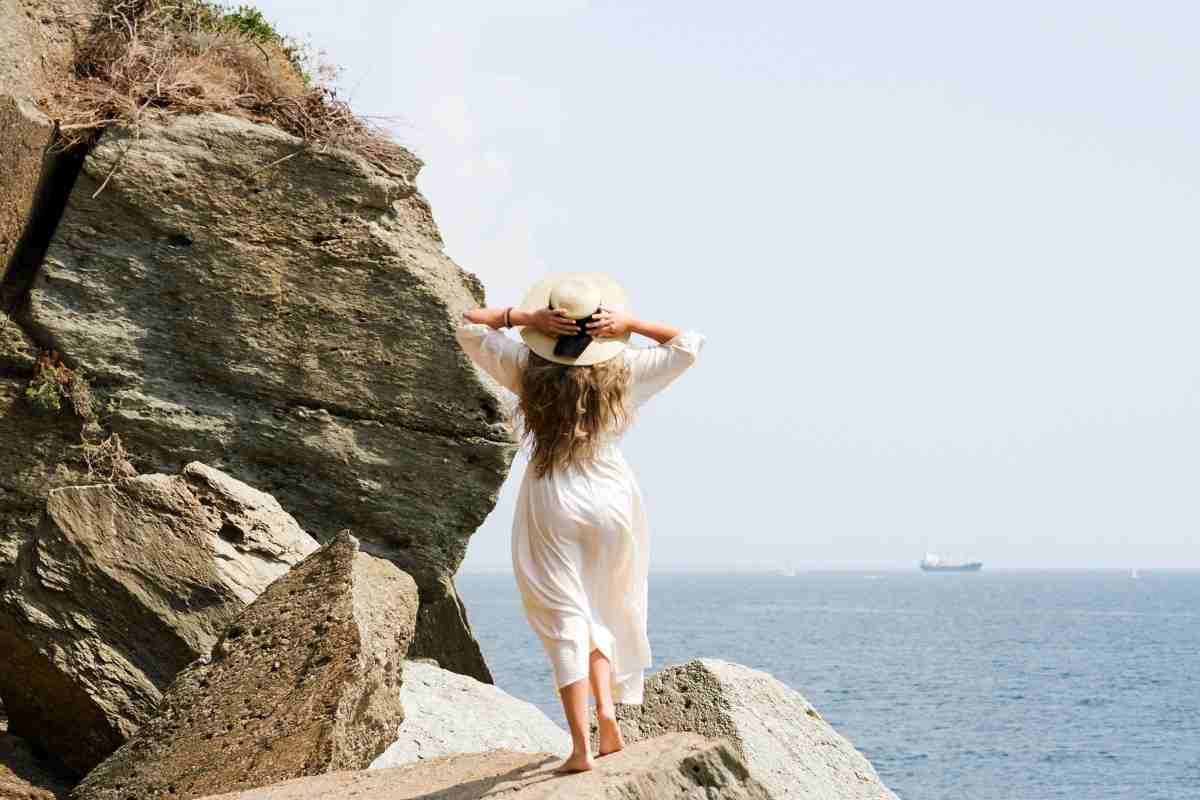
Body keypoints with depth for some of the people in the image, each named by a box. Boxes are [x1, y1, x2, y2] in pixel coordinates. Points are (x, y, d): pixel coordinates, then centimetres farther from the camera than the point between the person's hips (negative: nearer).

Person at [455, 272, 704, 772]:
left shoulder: (527, 368, -5)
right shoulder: (622, 371, -3)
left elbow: (468, 324, 7)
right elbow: (688, 343, 10)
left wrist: (524, 317, -5)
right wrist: (629, 324, -1)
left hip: (551, 502, -1)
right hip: (612, 500, 1)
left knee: (565, 620, -3)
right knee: (604, 616, 20)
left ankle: (581, 746, -11)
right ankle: (607, 705, 1)